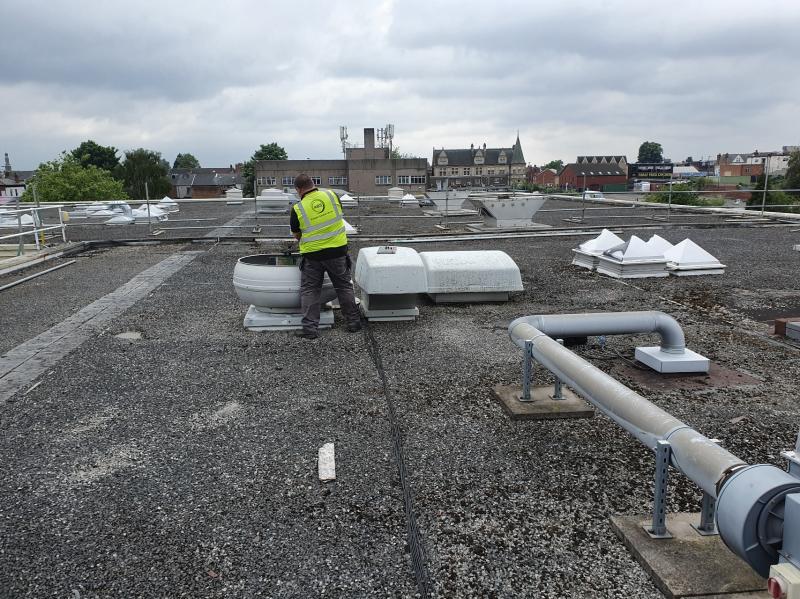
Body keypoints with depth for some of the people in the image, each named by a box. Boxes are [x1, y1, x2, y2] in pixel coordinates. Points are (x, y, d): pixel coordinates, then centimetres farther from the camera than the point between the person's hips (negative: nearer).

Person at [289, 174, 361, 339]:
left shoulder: (297, 209, -10)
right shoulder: (332, 195, -4)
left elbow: (297, 236, 5)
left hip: (312, 255, -2)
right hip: (338, 251, 2)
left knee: (309, 291, 10)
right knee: (344, 287, 15)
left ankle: (310, 328, 8)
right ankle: (354, 322, 21)